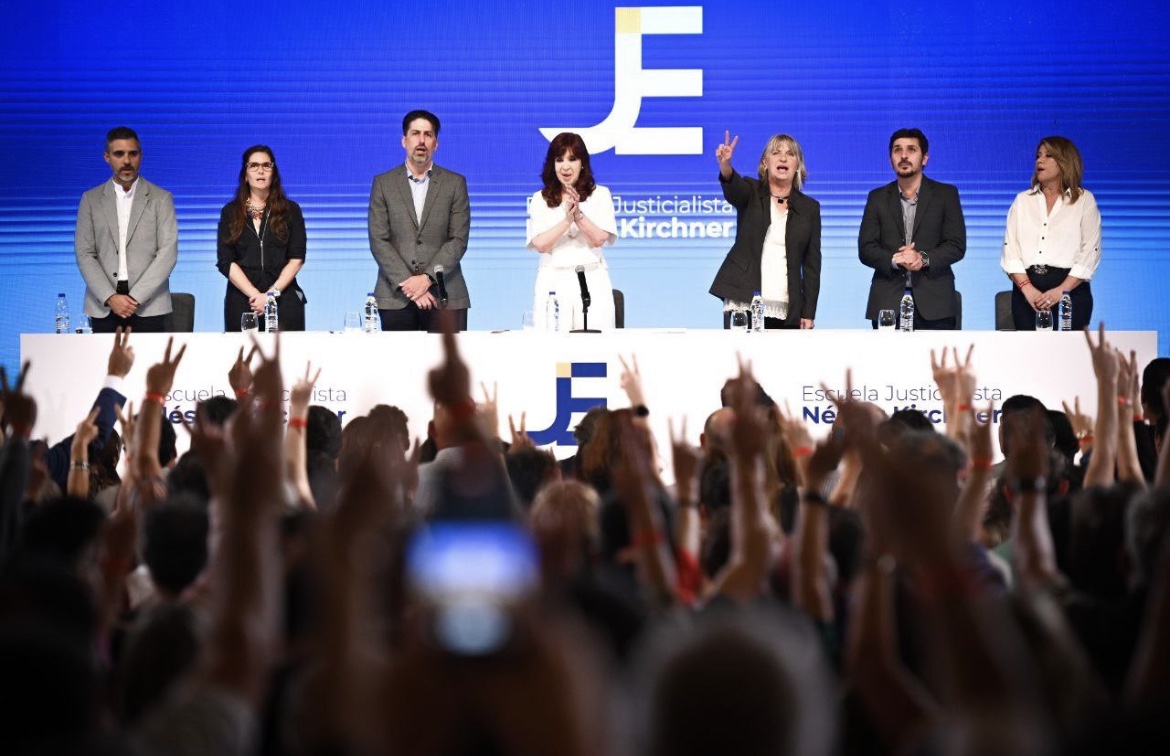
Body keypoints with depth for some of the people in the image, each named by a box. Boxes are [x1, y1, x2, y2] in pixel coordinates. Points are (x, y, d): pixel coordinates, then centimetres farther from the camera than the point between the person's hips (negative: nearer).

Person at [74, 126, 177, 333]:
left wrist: (136, 298, -12)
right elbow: (84, 254, 5)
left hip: (148, 306, -1)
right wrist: (110, 297, -9)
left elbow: (168, 252, -2)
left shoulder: (161, 198, 6)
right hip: (103, 307, 1)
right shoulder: (91, 199, 11)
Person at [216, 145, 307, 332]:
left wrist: (272, 293, -11)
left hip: (284, 300, 0)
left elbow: (297, 259, 2)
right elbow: (225, 262, 1)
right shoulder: (230, 213, 9)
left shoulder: (290, 210, 9)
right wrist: (255, 295, -11)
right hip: (242, 300, 0)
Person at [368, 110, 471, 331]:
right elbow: (378, 241, 1)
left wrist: (427, 278, -12)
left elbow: (458, 240, 1)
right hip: (395, 297, 0)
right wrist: (407, 283, -11)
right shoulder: (383, 184, 9)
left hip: (444, 296, 0)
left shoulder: (455, 183, 9)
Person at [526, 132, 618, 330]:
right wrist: (567, 219, -15)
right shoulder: (540, 200, 9)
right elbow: (540, 244, -3)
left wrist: (578, 214, -16)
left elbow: (599, 239, -2)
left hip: (592, 281, 0)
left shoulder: (600, 195, 8)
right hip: (553, 282, 0)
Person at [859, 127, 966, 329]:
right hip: (888, 303, 1)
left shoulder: (946, 194, 9)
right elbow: (865, 248, 6)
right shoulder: (878, 198, 14)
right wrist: (894, 260, -14)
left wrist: (924, 258, -15)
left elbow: (957, 245, 3)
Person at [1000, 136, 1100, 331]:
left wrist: (1061, 290, -14)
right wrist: (1027, 288, -10)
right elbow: (1010, 248, 7)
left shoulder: (1084, 200, 7)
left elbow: (1090, 251, -1)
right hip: (1026, 289, 2)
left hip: (1070, 289, -2)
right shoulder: (1022, 200, 15)